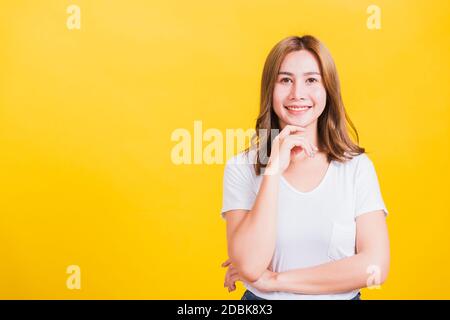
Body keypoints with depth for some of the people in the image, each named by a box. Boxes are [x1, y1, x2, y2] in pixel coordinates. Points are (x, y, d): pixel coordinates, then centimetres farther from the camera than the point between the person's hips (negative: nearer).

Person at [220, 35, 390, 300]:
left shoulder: (358, 166, -3)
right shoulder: (242, 168, -5)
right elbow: (250, 267, -15)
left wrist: (275, 280, -11)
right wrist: (274, 169, -17)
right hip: (262, 299, 0)